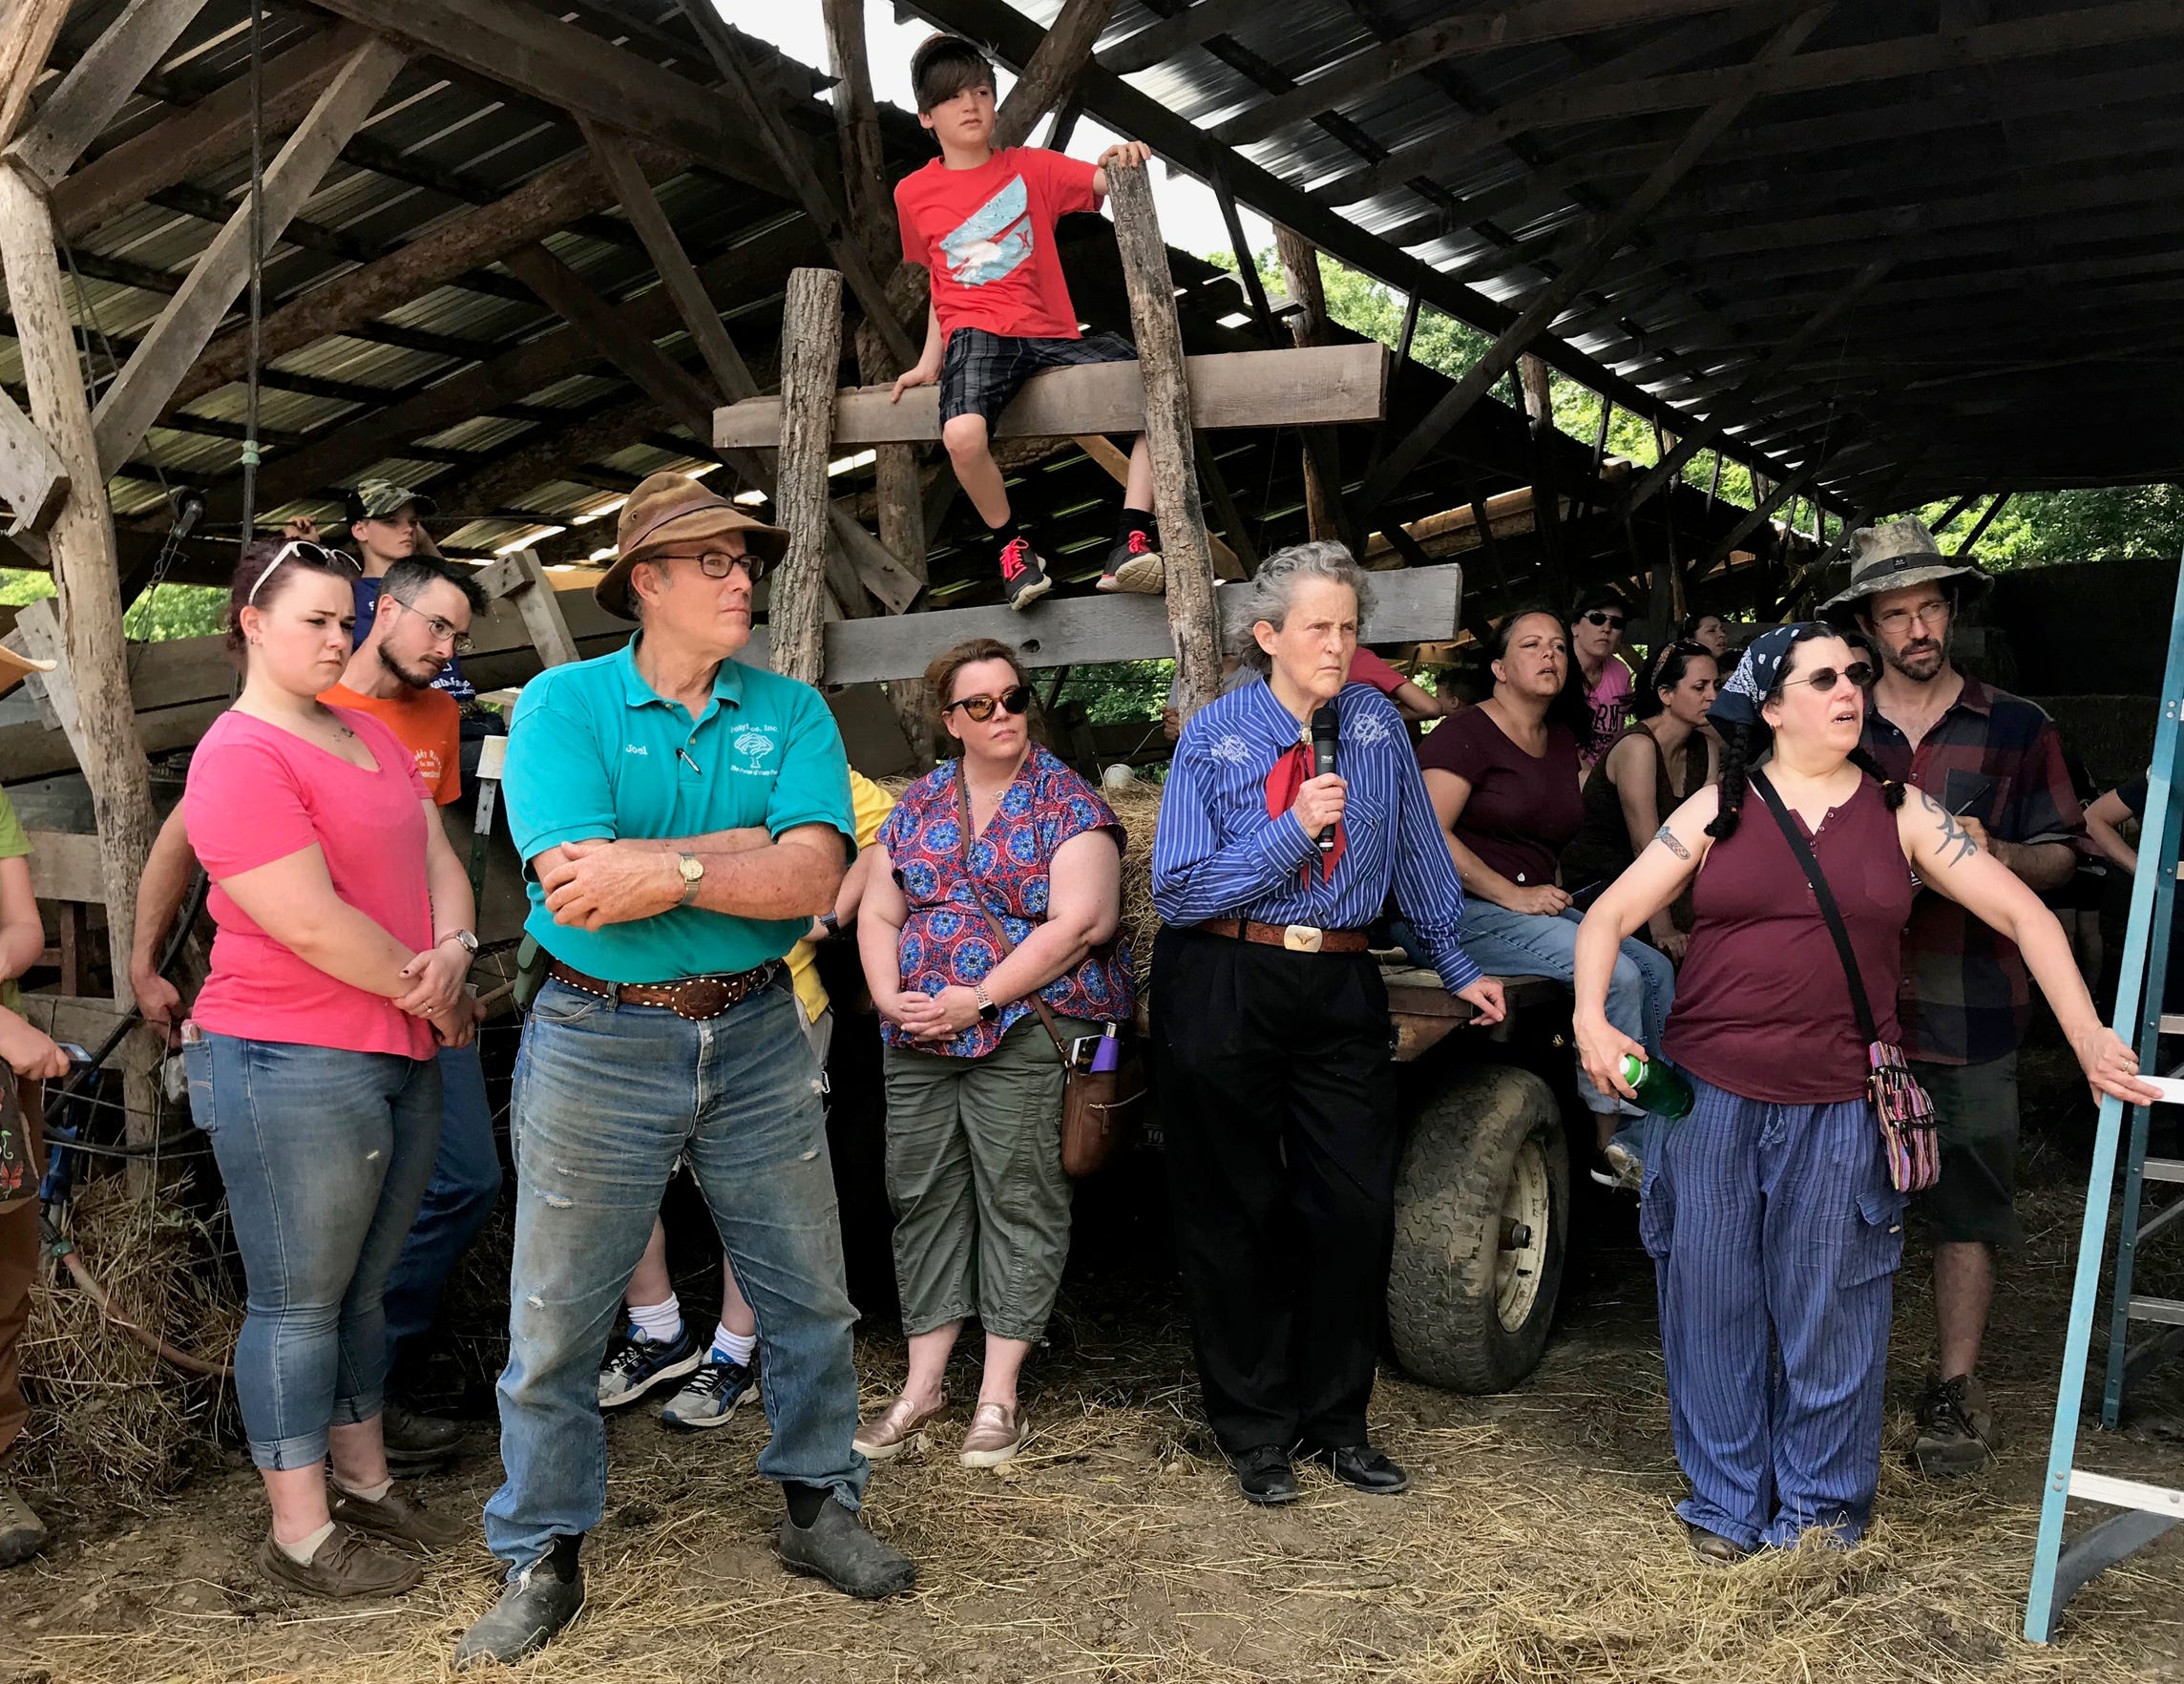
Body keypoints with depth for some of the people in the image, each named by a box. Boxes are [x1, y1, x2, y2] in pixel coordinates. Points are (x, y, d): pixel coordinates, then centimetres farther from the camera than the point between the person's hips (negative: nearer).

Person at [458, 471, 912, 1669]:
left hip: (756, 1039, 3)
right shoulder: (563, 705, -6)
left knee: (809, 1300, 13)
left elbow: (812, 877, -12)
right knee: (554, 1325, 8)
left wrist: (672, 866, -22)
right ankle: (541, 1565, 27)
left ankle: (819, 1511, 34)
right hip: (598, 1044, -2)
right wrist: (745, 844, -16)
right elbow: (578, 884, -20)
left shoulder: (791, 714, 1)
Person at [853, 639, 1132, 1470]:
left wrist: (979, 999, -15)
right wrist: (889, 996, -4)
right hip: (918, 1037, 5)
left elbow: (1079, 923, -12)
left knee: (1018, 1199, -1)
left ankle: (999, 1395, 9)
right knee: (922, 1197, 8)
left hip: (1025, 1032, -5)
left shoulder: (1068, 802, -2)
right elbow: (879, 914, 13)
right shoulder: (917, 804, 14)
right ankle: (923, 1384, 20)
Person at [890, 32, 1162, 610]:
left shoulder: (1031, 167, 11)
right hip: (976, 334, -1)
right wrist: (929, 361, 19)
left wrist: (1119, 164, -28)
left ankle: (1130, 542, -18)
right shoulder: (914, 193, 14)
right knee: (963, 434, -36)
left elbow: (1101, 182, -5)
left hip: (1052, 333, 2)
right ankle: (1012, 547, -8)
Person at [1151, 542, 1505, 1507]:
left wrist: (1455, 966, 15)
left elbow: (1417, 851, 12)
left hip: (1340, 989, 3)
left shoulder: (1376, 725, 5)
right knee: (1234, 1212, 6)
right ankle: (1253, 1430, 22)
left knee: (1356, 1205, 3)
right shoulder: (1215, 737, -6)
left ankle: (1335, 1420, 22)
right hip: (1221, 985, -3)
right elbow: (1179, 888, -11)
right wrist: (1294, 830, -17)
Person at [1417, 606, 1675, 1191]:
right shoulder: (1465, 735, -8)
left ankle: (1648, 1129, -2)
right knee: (1616, 977, -23)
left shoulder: (1563, 740, 16)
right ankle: (1612, 1146, -10)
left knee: (1657, 970, -8)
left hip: (1537, 906, 8)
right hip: (1468, 912, -8)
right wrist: (1513, 895, -18)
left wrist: (1548, 891, 10)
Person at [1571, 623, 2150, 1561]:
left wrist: (2087, 1037, -4)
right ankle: (1726, 1500, 25)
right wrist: (1591, 1016, -14)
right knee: (1713, 1304, 7)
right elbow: (1610, 915, 2)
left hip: (1839, 1108, 0)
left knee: (1826, 1310, 8)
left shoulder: (1900, 813, 5)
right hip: (1710, 1096, 0)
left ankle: (1819, 1502, 28)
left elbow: (2024, 915, 5)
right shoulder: (1717, 811, 3)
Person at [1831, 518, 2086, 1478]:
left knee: (1969, 1204, 4)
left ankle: (1955, 1389, 16)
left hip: (1971, 1009, -1)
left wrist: (1997, 855, -13)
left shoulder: (2016, 729, 7)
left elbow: (2060, 856, 8)